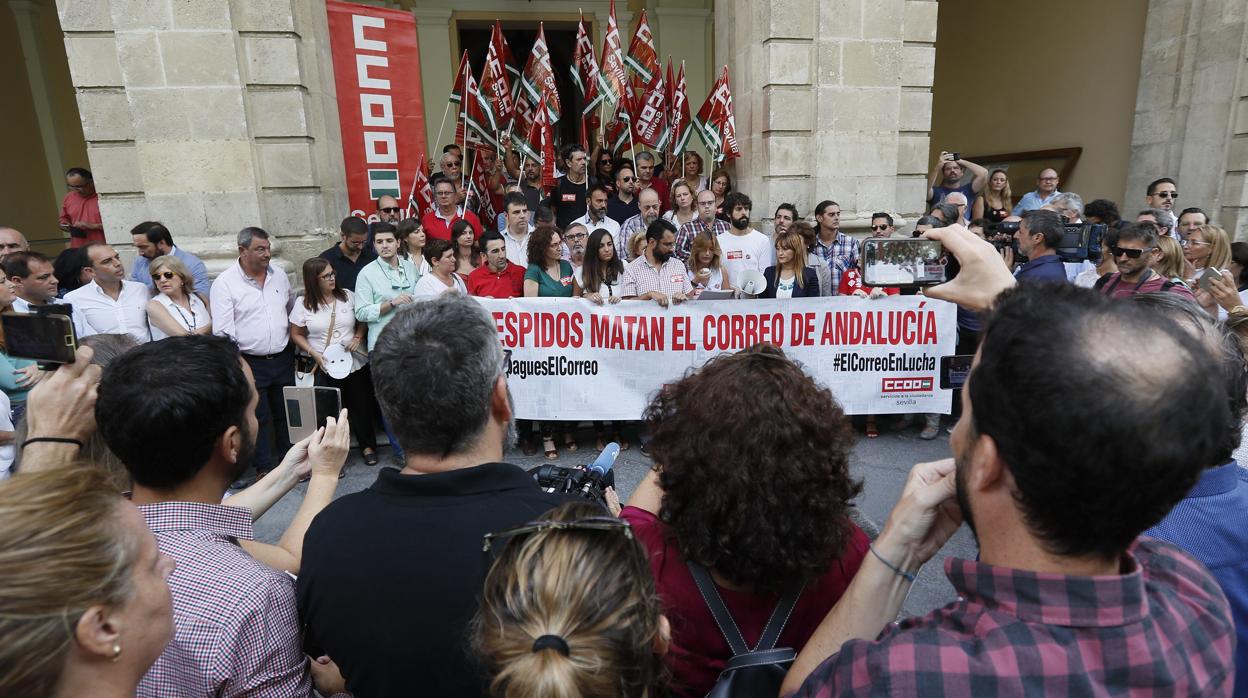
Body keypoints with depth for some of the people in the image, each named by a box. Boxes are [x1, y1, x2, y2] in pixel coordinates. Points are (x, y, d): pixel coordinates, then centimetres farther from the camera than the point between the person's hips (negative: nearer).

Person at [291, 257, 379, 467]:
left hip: (356, 363, 2)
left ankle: (368, 446, 27)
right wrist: (314, 354, -10)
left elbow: (362, 320, 10)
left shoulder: (348, 296, 0)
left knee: (361, 406, 11)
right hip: (325, 368, -2)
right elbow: (296, 335, 3)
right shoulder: (304, 304, -4)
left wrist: (358, 337, -9)